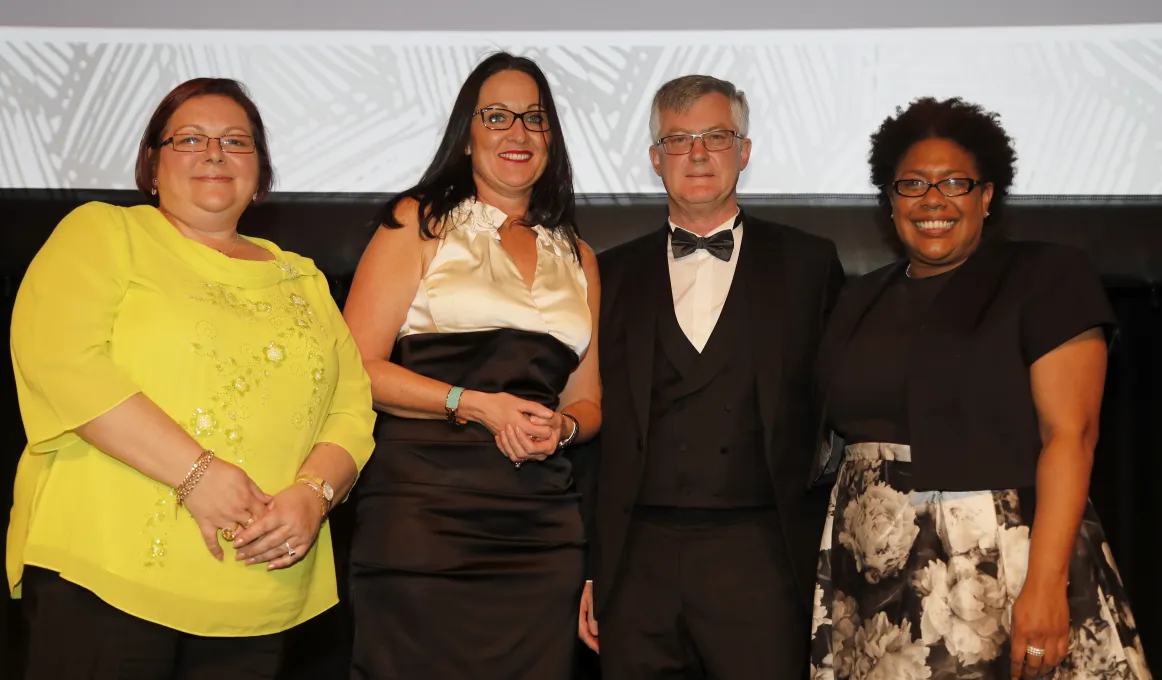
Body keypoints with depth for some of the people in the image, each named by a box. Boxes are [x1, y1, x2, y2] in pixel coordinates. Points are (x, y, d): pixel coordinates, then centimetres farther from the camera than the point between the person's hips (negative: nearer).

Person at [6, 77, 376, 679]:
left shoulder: (302, 279, 19)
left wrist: (315, 493, -10)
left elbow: (352, 408, 12)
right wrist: (195, 471, -17)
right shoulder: (103, 233, 6)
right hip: (103, 568, -4)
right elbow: (59, 357, -10)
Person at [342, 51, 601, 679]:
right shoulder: (419, 223, 6)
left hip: (540, 524, 4)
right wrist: (477, 404, -12)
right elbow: (356, 367, -3)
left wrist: (563, 428, -1)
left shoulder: (576, 257, 19)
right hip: (422, 505, -4)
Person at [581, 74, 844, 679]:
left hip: (759, 560, -1)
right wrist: (586, 572, 7)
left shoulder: (807, 265, 7)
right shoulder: (613, 275, 11)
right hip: (636, 564, 2)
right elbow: (591, 429, 11)